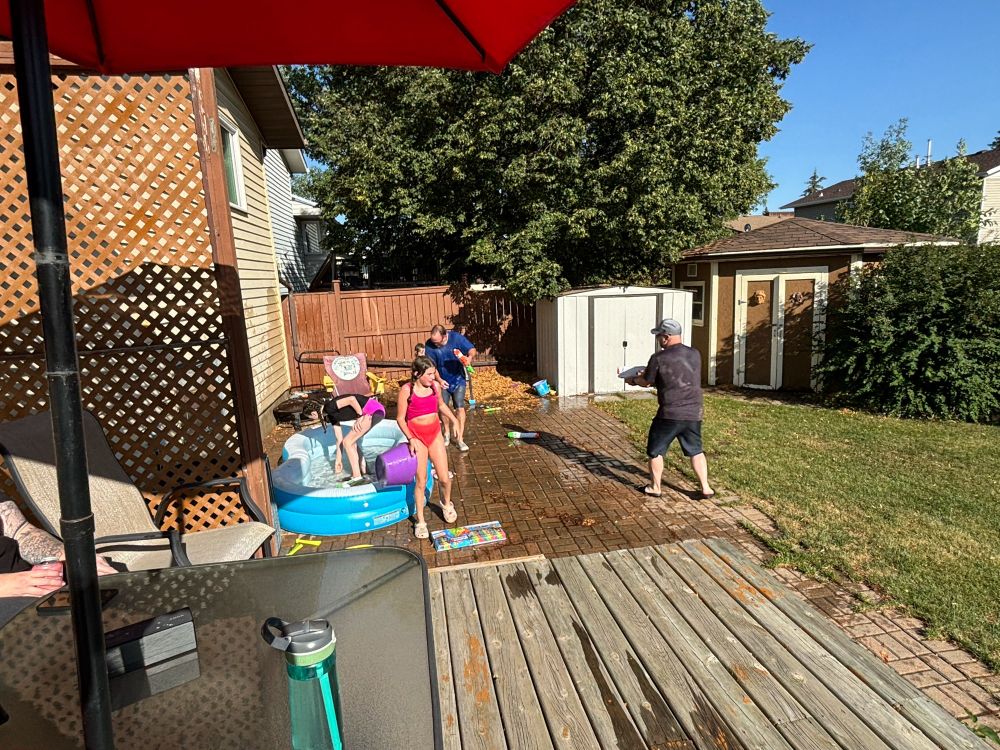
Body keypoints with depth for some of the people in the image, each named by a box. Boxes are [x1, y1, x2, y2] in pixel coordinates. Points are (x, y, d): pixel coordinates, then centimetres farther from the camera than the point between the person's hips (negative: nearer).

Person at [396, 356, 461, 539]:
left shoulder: (435, 386, -2)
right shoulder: (407, 390, -15)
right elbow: (400, 418, -10)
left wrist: (454, 419, 6)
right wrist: (410, 438, -19)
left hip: (435, 433, 4)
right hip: (417, 436, -3)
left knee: (445, 478, 4)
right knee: (421, 481, 1)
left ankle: (447, 504, 36)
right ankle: (420, 521, 19)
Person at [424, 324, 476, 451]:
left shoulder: (456, 337, -20)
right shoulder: (430, 344, -18)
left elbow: (472, 349, -13)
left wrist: (470, 356, -36)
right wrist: (439, 380, -22)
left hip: (458, 380, -1)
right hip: (443, 382, 2)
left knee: (460, 408, -6)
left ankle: (460, 439, 1)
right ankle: (446, 434, 32)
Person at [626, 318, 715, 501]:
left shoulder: (659, 358, -12)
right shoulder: (695, 354, 4)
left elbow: (646, 381, 0)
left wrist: (633, 380, 22)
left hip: (670, 414, -5)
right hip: (694, 413, 5)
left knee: (655, 451, 13)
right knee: (696, 451, 19)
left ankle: (655, 488, 23)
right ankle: (706, 488, 18)